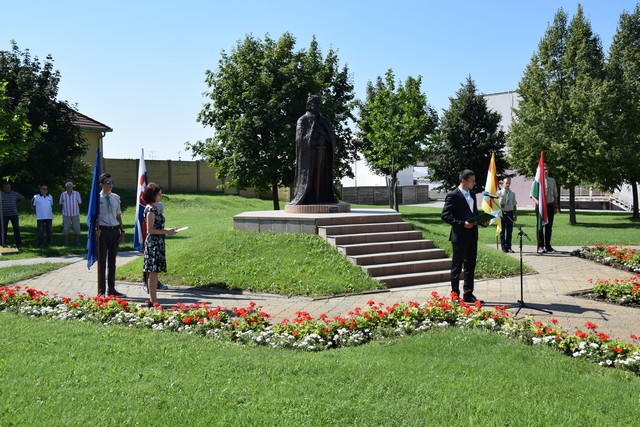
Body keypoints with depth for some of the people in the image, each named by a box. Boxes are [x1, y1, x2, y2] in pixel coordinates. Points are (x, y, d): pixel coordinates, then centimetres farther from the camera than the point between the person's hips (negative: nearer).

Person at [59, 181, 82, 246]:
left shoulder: (76, 194, 4)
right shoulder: (63, 195, 5)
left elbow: (79, 203, 9)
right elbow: (61, 204, 12)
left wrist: (76, 208, 1)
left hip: (75, 214, 0)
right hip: (66, 214, 0)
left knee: (77, 228, 0)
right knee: (65, 228, 2)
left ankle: (77, 241, 9)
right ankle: (66, 242, 9)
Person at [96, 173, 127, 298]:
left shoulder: (116, 198, 10)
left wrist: (122, 231, 9)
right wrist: (97, 230, -19)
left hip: (115, 230, 5)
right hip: (103, 230, -5)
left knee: (112, 261, 12)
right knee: (102, 261, 1)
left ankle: (112, 289, 21)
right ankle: (102, 291, 9)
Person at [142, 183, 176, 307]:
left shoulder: (155, 208, 15)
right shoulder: (150, 209, -13)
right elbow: (150, 230, -17)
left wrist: (167, 230, 11)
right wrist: (166, 232, -14)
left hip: (158, 243, 10)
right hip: (153, 243, -10)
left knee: (154, 273, 11)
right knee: (153, 272, -7)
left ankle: (153, 300, 15)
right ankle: (153, 301, -4)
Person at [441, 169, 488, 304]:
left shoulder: (472, 195, 14)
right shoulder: (453, 196, -11)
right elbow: (445, 215, -15)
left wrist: (483, 221, 2)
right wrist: (462, 224, -21)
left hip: (472, 236, 8)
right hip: (460, 236, -8)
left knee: (470, 267, 12)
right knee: (457, 267, 2)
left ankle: (468, 295, 20)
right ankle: (455, 295, 10)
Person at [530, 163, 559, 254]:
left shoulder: (552, 180, 10)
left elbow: (555, 194, 17)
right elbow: (532, 194, -4)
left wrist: (556, 207, 15)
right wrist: (536, 201, -24)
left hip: (550, 205, 4)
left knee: (549, 226, 9)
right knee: (540, 226, -1)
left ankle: (548, 246, 18)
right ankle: (540, 246, 5)